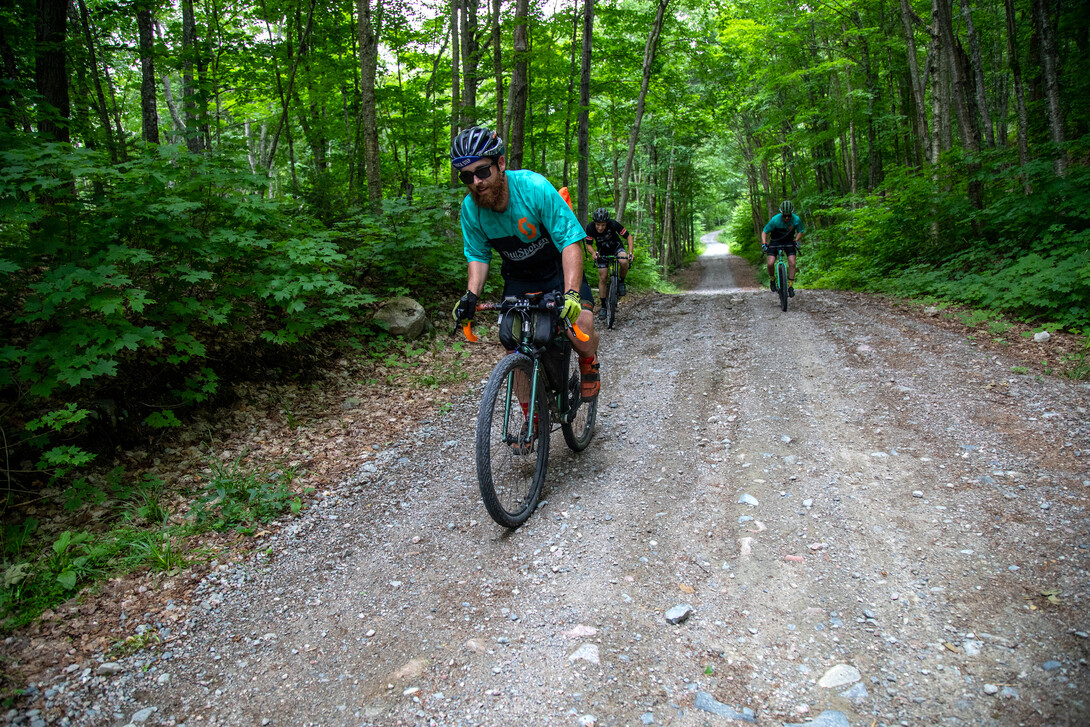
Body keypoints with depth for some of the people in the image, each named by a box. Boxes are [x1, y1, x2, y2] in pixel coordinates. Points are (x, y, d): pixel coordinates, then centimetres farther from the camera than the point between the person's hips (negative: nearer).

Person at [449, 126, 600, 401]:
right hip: (518, 277, 3)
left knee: (581, 330, -25)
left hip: (557, 270, -3)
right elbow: (478, 255, -2)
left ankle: (588, 361, 11)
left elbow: (570, 242, -31)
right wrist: (471, 295, -20)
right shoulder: (470, 208, -16)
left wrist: (571, 293, -43)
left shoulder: (534, 187, -29)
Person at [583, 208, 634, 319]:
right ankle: (603, 307, 10)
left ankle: (621, 282, -3)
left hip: (616, 246, -1)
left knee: (624, 262, -33)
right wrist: (593, 253, -39)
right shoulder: (590, 227, -27)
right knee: (602, 278, -3)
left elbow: (628, 236, -21)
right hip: (602, 251, 1)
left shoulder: (613, 224, -32)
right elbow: (588, 244, -16)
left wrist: (630, 252, -35)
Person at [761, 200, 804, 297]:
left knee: (792, 263, -14)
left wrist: (796, 241, -18)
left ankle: (790, 286, -3)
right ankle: (773, 280, 12)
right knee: (770, 263, -17)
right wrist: (764, 244, -27)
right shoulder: (775, 220, -26)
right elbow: (764, 232, -14)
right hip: (775, 242, -1)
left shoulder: (796, 219, -20)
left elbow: (800, 231, -1)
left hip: (789, 242, 1)